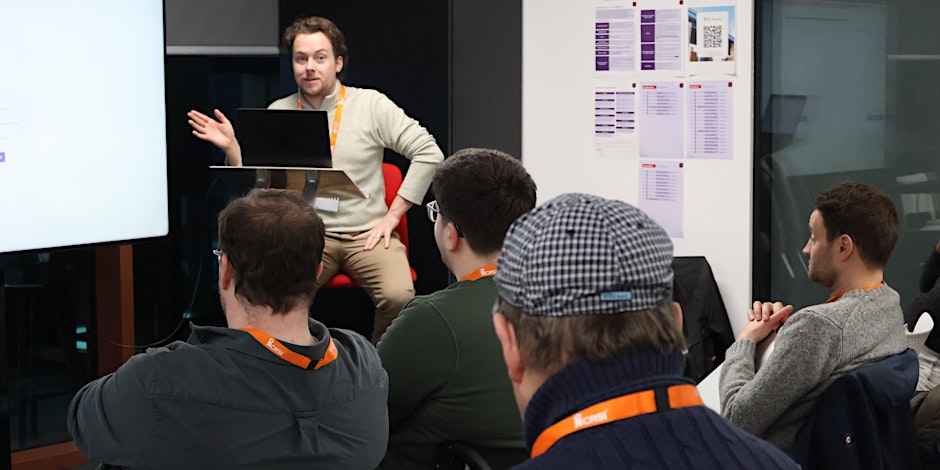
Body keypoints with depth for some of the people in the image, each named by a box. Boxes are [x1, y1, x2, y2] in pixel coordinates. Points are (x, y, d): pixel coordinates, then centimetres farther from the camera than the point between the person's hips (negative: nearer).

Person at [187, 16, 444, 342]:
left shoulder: (371, 104, 2)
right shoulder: (277, 113, 8)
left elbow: (429, 153, -1)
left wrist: (393, 215, -4)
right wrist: (231, 148, -11)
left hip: (368, 233, -1)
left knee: (399, 296, -29)